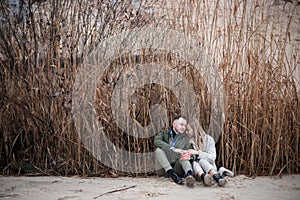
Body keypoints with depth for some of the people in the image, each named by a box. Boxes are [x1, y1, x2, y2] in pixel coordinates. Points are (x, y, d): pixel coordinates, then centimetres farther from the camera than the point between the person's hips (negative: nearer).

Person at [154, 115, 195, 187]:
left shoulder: (185, 138, 17)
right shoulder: (164, 133, 7)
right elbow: (157, 141, -16)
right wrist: (173, 149, -29)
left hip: (176, 167, 2)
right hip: (163, 170, -2)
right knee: (159, 150, -24)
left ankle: (189, 175, -55)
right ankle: (172, 174, -39)